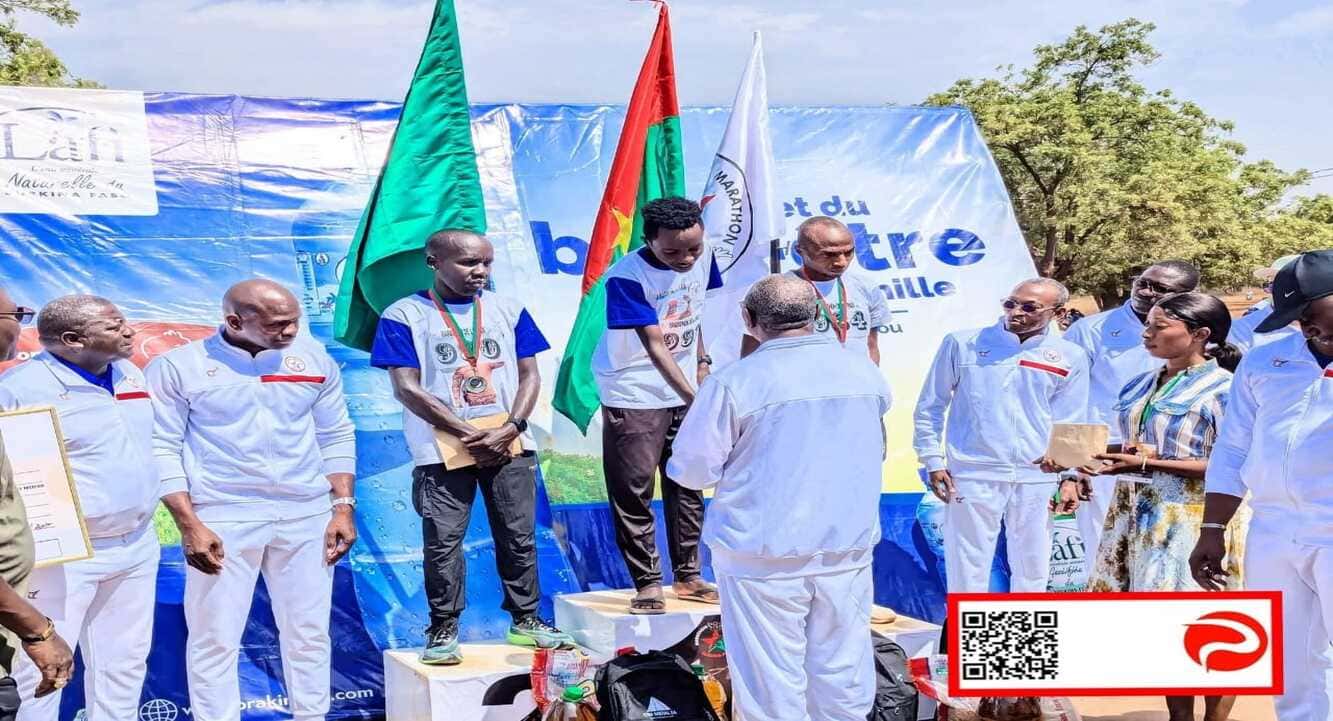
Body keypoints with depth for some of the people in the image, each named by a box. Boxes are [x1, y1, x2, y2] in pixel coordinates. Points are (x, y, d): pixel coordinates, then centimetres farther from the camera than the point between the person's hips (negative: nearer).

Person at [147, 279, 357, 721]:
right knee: (215, 638, 1)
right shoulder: (179, 367, -5)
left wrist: (343, 507, 4)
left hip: (307, 517, 3)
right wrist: (189, 525, -12)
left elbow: (336, 437, 11)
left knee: (309, 633, 9)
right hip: (223, 520, -3)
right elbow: (162, 448, -6)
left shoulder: (314, 358, 6)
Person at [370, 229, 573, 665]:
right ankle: (443, 629, 11)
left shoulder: (508, 309, 8)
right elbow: (407, 388, -9)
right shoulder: (405, 316, -4)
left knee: (519, 536, 7)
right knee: (442, 542, -1)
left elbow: (530, 375, 7)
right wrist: (469, 434, -14)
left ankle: (525, 620, 20)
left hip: (509, 445, 3)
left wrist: (509, 429, -10)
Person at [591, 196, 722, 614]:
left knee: (687, 485, 12)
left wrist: (702, 361, 12)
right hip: (634, 394, -6)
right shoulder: (627, 277, -24)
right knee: (634, 491, -3)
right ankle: (647, 584, 7)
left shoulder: (702, 258, -6)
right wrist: (695, 399, -34)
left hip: (685, 390, 6)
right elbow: (654, 346, -28)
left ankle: (688, 576, 22)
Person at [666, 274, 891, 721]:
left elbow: (693, 470, -9)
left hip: (764, 555, -4)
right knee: (842, 674, 13)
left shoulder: (734, 381, -14)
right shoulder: (864, 371, 2)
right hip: (848, 547, 4)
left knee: (772, 682, 4)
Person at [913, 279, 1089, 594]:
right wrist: (934, 461, -1)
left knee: (1032, 567, 12)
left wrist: (1070, 477, 3)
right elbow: (930, 408, 5)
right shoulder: (963, 344, -1)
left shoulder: (1070, 358, 5)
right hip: (973, 474, -2)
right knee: (968, 568, 2)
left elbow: (1068, 423, 10)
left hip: (1038, 477, 2)